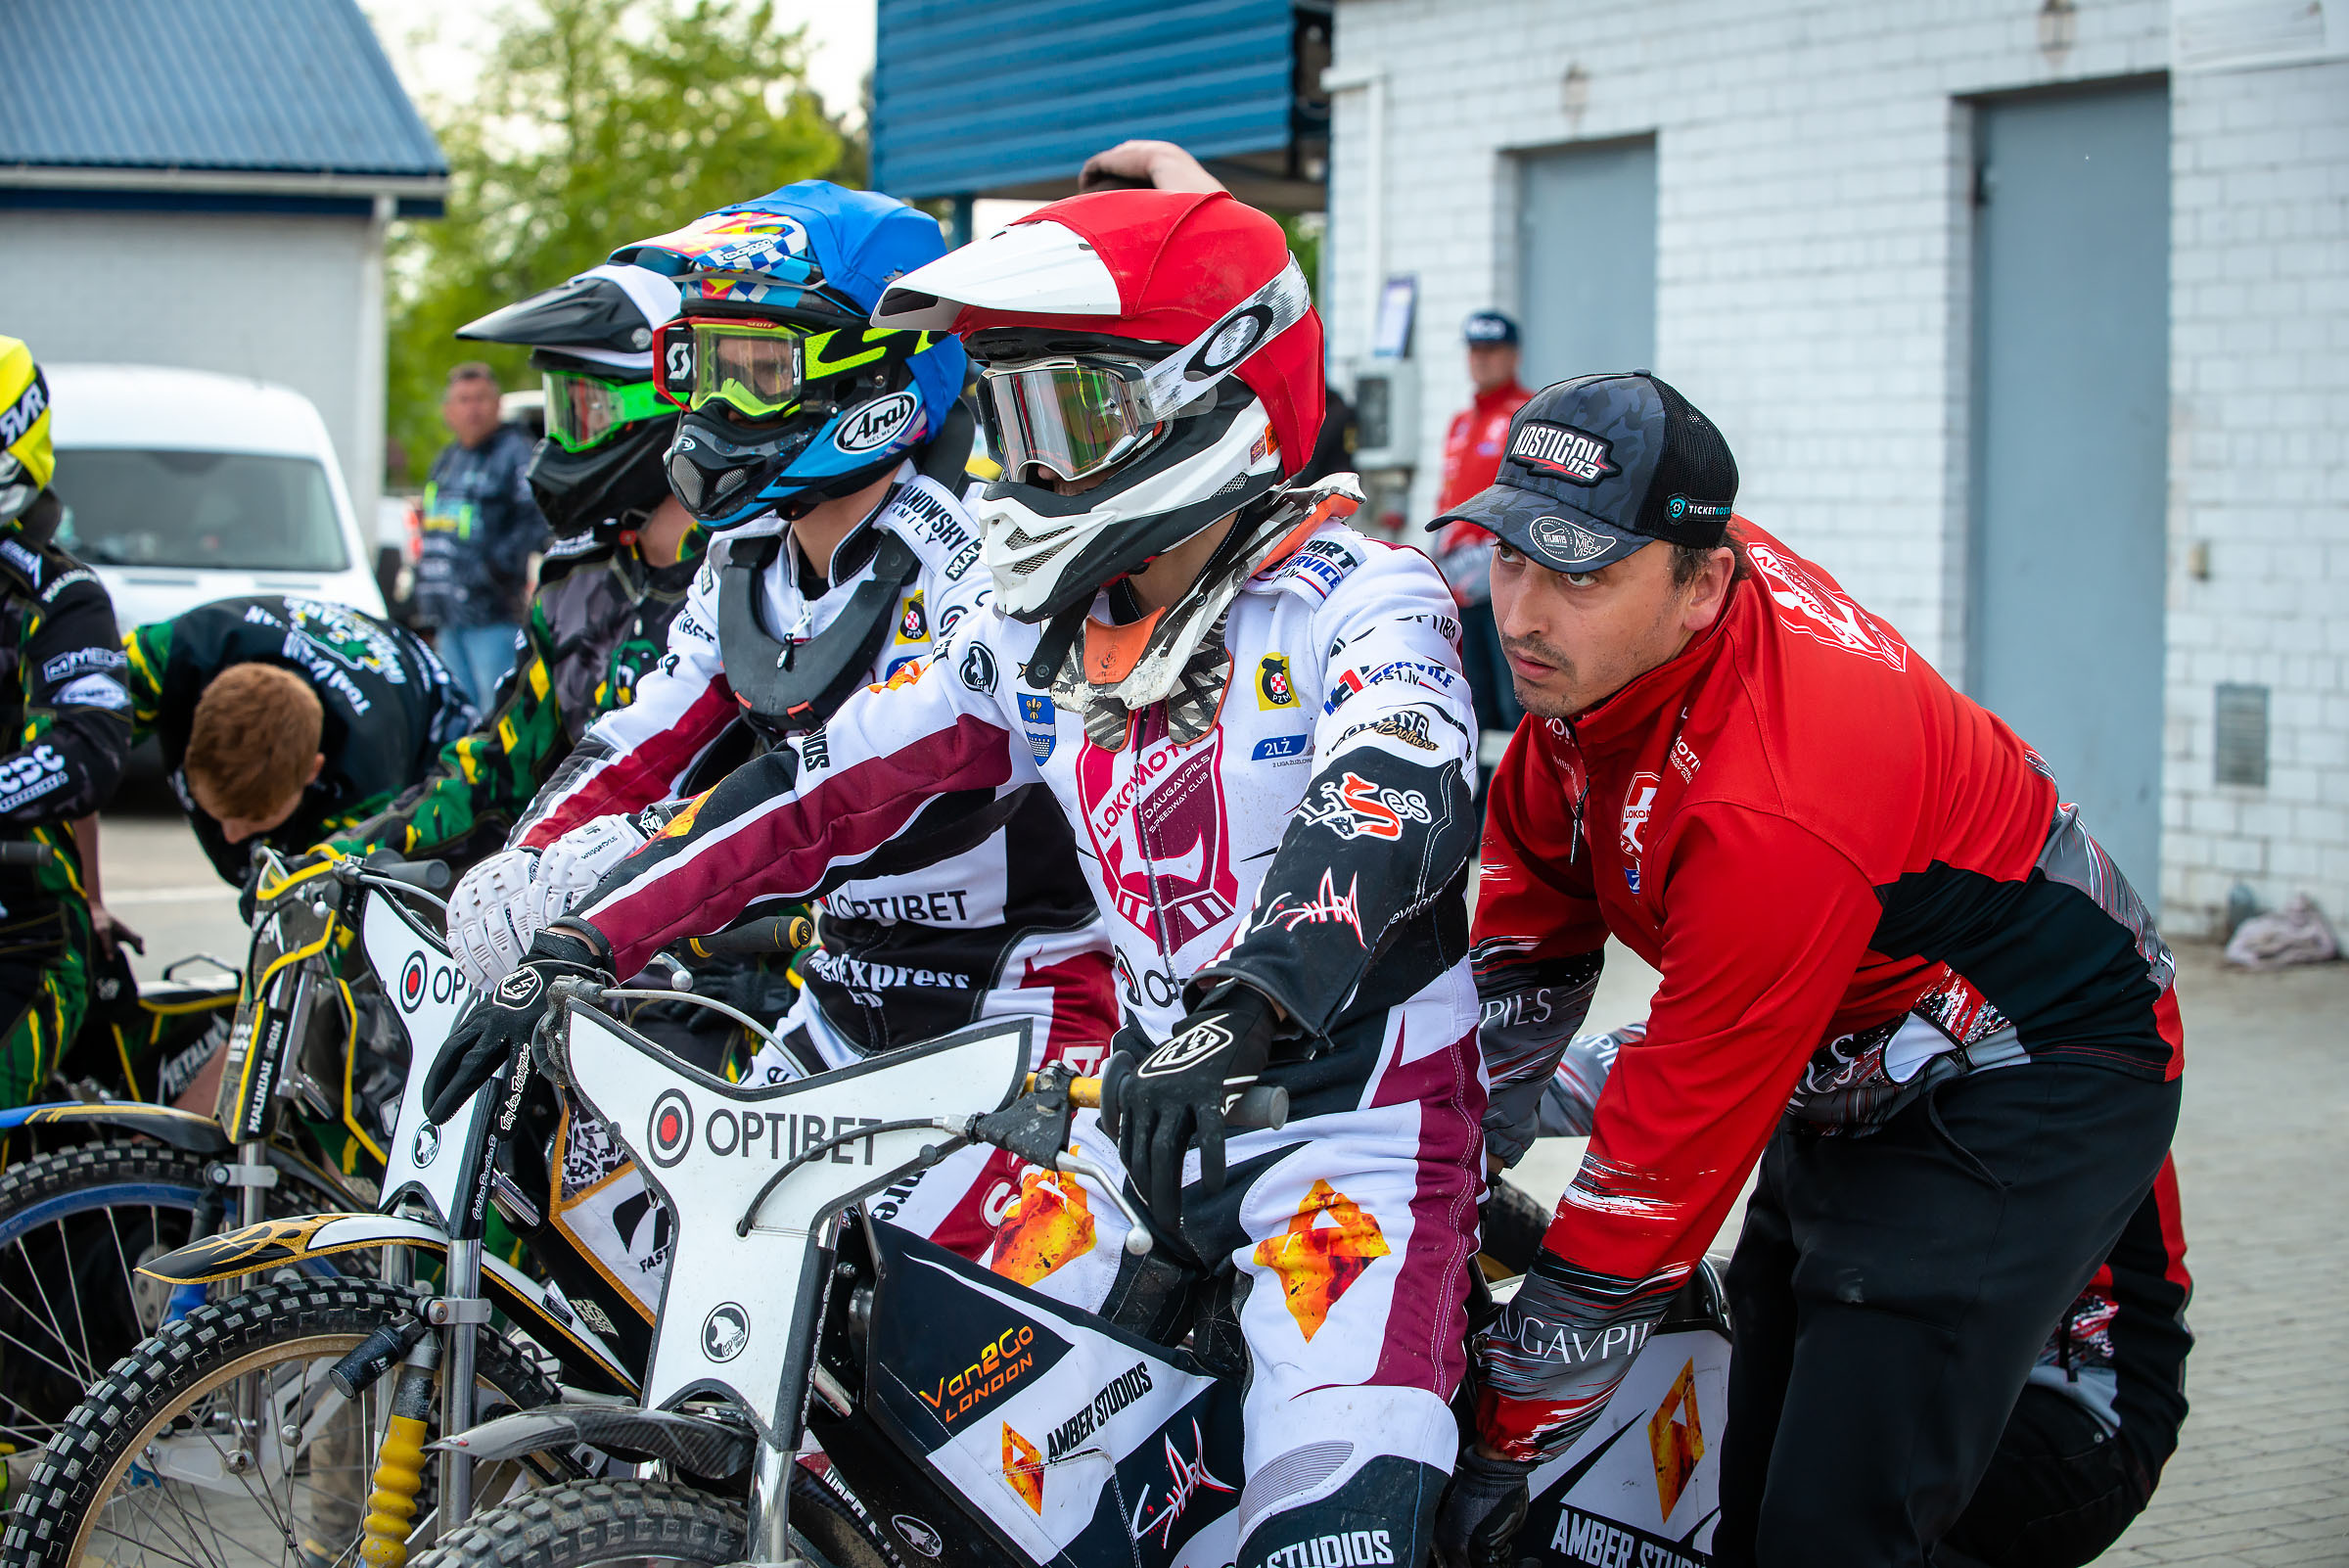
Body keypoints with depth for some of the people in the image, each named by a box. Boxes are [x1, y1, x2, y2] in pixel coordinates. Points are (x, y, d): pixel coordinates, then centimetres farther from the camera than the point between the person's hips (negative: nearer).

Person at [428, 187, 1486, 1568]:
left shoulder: (1360, 599, -11)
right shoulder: (1042, 641, 11)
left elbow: (1400, 798, -31)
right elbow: (831, 789, 9)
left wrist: (1245, 1012, -48)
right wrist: (583, 945, 0)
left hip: (1360, 1136, -7)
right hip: (1154, 1129, 7)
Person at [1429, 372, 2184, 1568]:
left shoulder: (1772, 815, -36)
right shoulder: (1596, 655, -10)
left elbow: (1664, 1167, -30)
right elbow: (1530, 921, 5)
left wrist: (1504, 1438, -22)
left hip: (2024, 1099, -9)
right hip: (1844, 1086, 9)